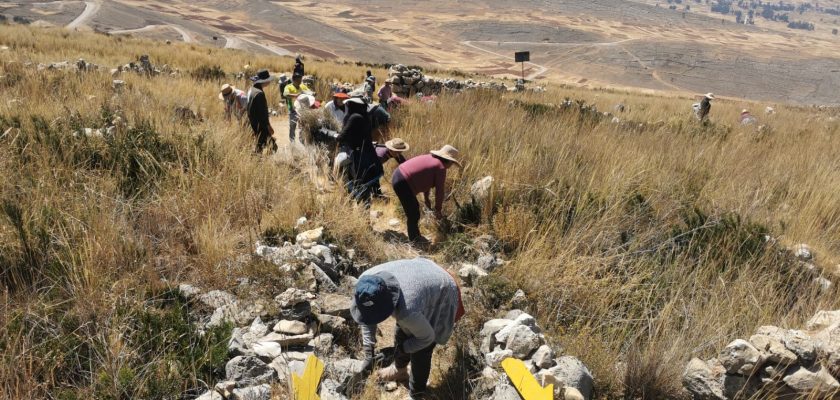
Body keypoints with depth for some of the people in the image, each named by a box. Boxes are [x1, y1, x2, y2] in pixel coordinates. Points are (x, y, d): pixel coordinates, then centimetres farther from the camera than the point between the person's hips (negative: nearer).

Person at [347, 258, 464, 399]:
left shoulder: (407, 311, -45)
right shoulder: (365, 283, -28)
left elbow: (427, 337, -23)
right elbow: (367, 319, -8)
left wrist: (401, 349, -13)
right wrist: (369, 353, -14)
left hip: (441, 296, -6)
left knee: (420, 353, 4)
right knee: (401, 333, 22)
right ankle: (400, 369, 53)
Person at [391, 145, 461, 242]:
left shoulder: (431, 158, 14)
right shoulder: (441, 168, -11)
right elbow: (440, 191, -6)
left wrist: (426, 198, 33)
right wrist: (438, 210, 7)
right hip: (402, 183, -10)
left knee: (414, 207, 24)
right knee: (414, 214, 2)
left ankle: (415, 236, 37)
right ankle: (414, 240, 18)